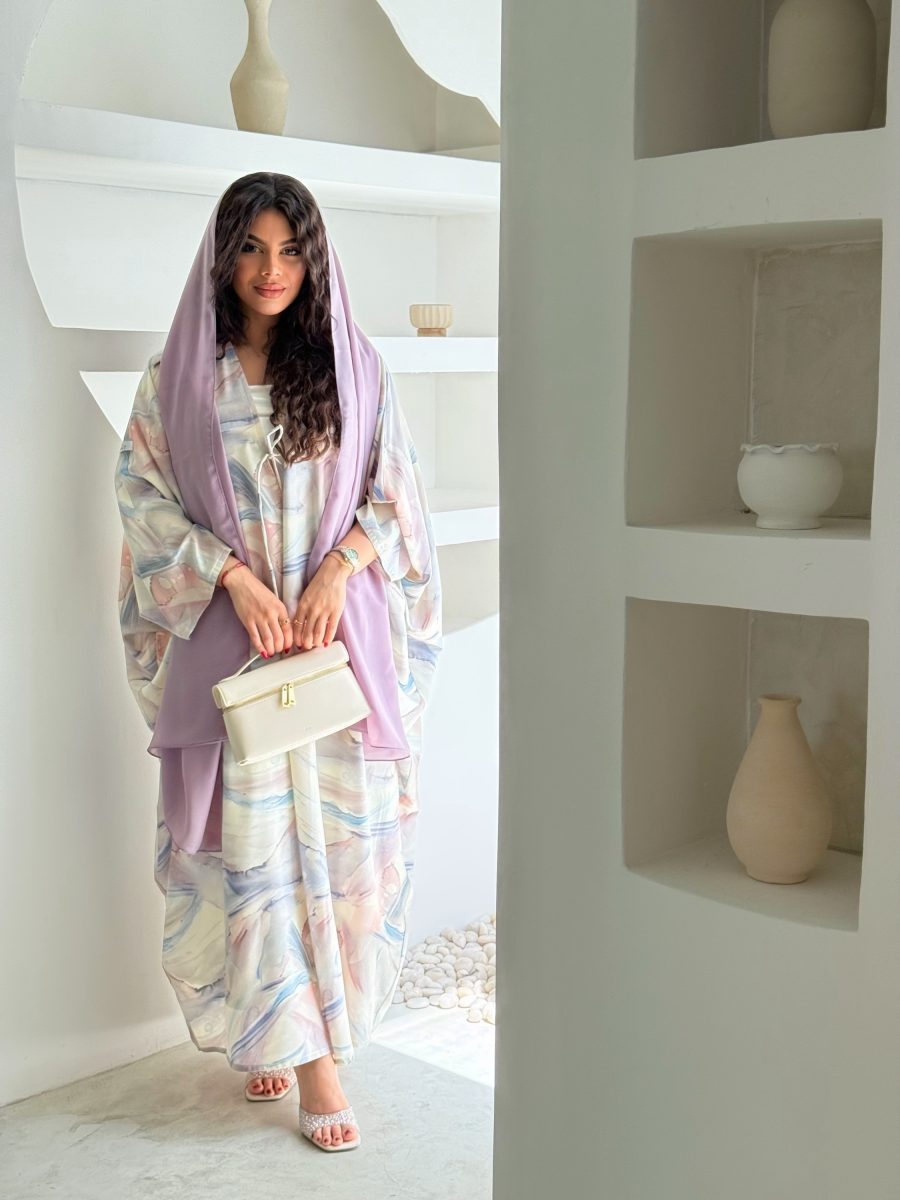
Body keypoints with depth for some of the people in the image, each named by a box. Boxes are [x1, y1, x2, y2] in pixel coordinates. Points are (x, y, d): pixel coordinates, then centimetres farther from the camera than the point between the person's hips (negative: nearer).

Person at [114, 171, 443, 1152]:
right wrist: (235, 576, -13)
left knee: (340, 827, 3)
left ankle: (281, 1023, 23)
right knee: (252, 832, -1)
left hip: (338, 630, 1)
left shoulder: (353, 367, 5)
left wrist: (337, 571, -12)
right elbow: (143, 493, -1)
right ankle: (305, 1048, 12)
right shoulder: (179, 374, 3)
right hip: (232, 631, -1)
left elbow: (394, 491, 4)